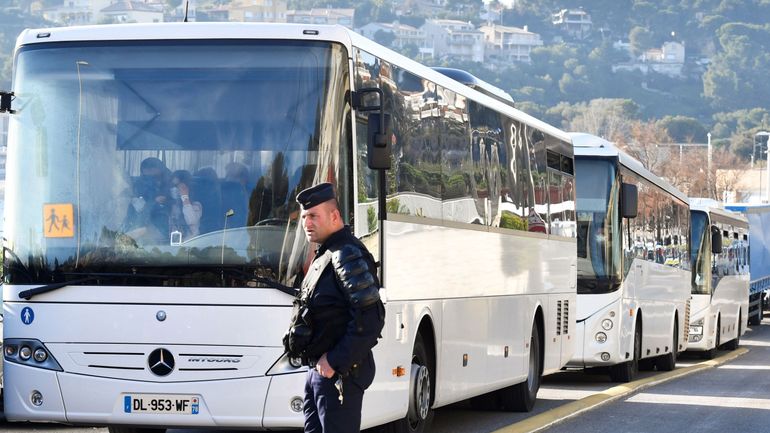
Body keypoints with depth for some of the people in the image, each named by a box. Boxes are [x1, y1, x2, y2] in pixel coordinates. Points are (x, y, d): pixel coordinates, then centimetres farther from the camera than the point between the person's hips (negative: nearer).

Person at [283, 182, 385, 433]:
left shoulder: (348, 255, -15)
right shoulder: (324, 256, 17)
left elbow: (370, 318, -24)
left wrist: (336, 361, -21)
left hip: (340, 372, -10)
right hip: (318, 369, 10)